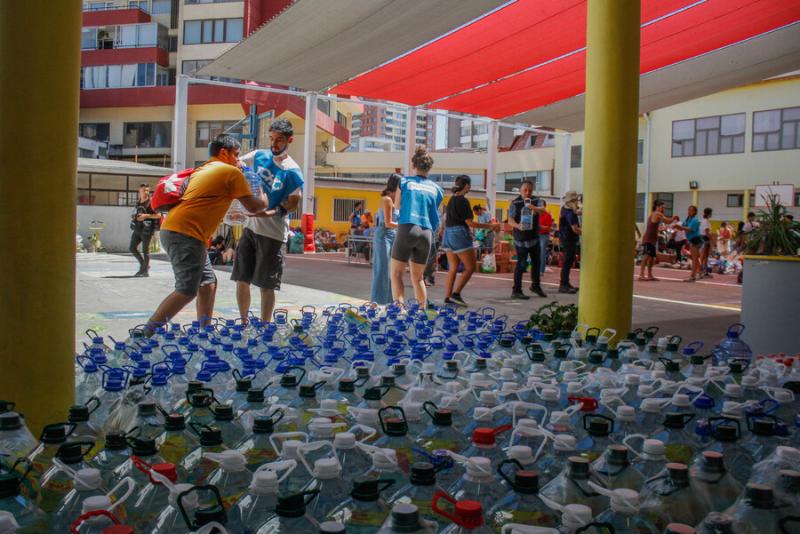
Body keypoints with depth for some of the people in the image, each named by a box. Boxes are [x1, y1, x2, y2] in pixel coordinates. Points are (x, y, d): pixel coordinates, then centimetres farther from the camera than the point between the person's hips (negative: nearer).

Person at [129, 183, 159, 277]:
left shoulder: (151, 203, -5)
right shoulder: (138, 203, 16)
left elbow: (159, 215, -12)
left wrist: (146, 215, -19)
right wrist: (134, 217, 7)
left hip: (147, 229, -7)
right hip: (137, 229, 7)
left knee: (145, 250, -6)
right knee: (132, 248, 5)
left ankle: (146, 270, 5)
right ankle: (143, 265, 22)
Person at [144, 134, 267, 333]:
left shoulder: (201, 170, 25)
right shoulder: (232, 172, 0)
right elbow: (253, 206, 1)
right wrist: (264, 201, 23)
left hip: (172, 230, 10)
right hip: (185, 234, -10)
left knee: (208, 283, 15)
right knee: (187, 291, -13)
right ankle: (145, 334, -15)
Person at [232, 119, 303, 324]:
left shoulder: (292, 173, -11)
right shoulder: (259, 156, 3)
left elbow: (292, 204, -10)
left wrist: (269, 212, -26)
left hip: (272, 233, -5)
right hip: (250, 227, 5)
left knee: (266, 285, 1)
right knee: (242, 279, 10)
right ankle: (243, 322, 25)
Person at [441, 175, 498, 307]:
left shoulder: (451, 200, 13)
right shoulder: (463, 201, -12)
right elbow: (470, 223, -13)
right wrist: (490, 226, -7)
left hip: (448, 234, 8)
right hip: (459, 235, -8)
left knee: (453, 268, 10)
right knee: (470, 267, 0)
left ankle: (448, 297, 7)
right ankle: (456, 294, -6)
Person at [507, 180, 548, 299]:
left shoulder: (536, 201, 1)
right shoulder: (515, 203, -10)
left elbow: (543, 211, -19)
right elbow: (510, 220, -18)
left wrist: (535, 208, -41)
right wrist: (518, 226, -40)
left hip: (534, 238, 5)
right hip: (521, 238, -5)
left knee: (536, 262, 16)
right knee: (522, 263, -11)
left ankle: (536, 285, 35)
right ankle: (516, 290, -5)